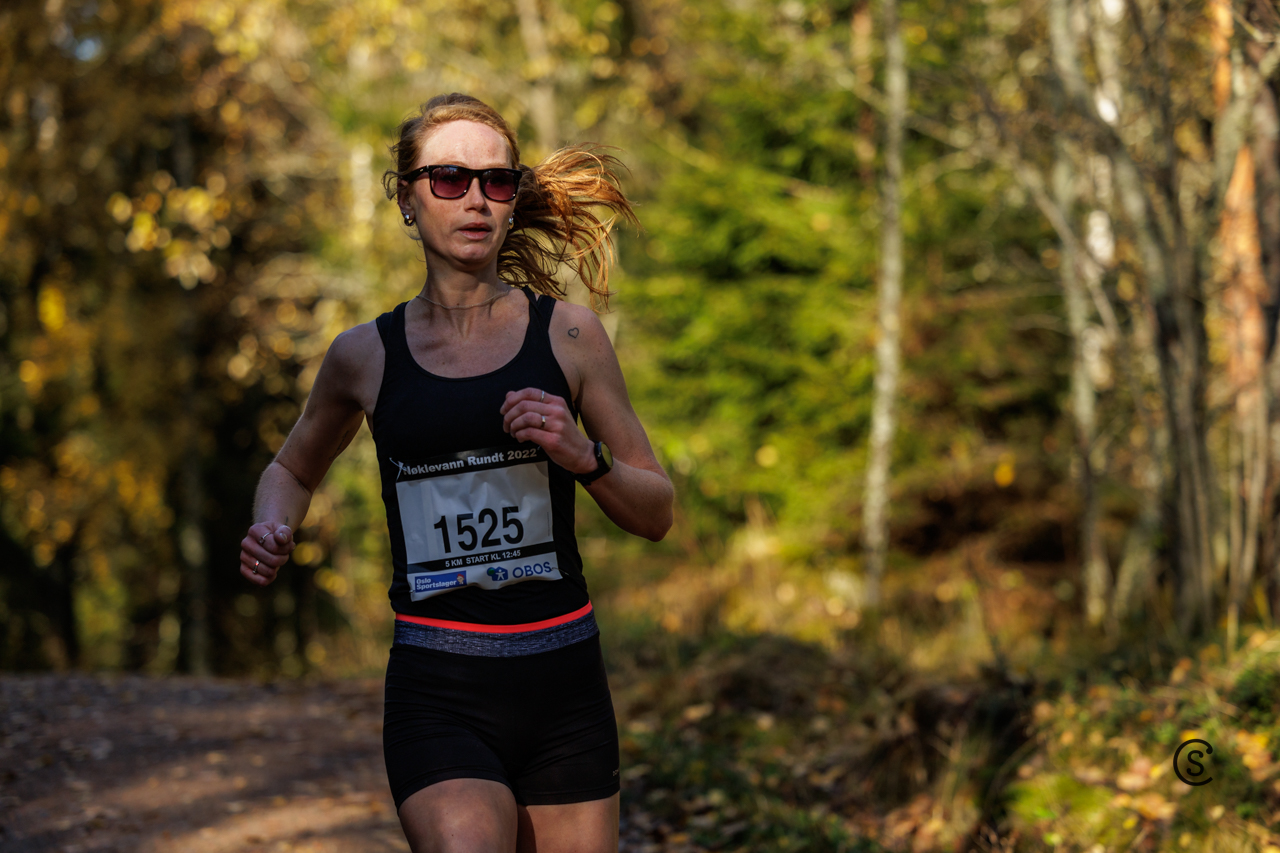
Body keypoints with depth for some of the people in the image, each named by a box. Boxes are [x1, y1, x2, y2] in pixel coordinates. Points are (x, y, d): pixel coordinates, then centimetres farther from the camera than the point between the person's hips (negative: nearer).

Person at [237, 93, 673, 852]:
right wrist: (271, 533, 3)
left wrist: (583, 458, -11)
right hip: (438, 696, -1)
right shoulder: (365, 356, 5)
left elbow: (657, 513, 8)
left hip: (564, 684, 1)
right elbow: (294, 468, 24)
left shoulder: (568, 335, 3)